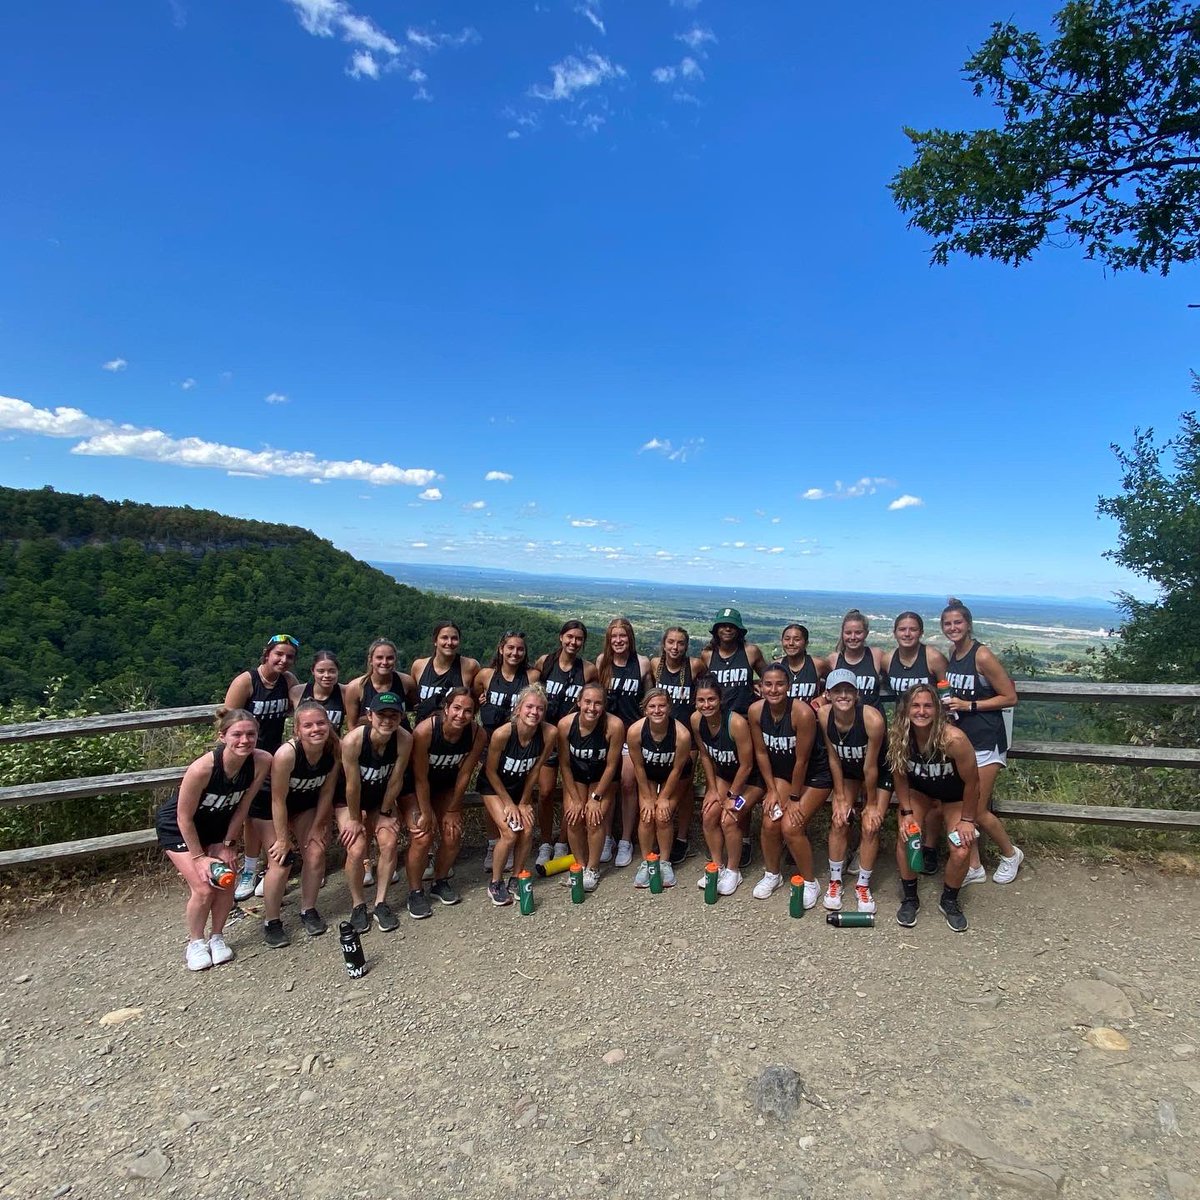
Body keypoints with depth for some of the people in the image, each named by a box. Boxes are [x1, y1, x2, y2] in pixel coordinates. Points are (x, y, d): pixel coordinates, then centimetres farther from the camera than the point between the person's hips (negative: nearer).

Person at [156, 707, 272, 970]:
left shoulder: (261, 762, -28)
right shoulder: (202, 768, -39)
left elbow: (242, 806, -13)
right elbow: (184, 818, -24)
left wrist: (228, 844, -6)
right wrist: (199, 857, -16)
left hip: (217, 824, 4)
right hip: (178, 827, -4)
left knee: (226, 883, 0)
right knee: (203, 888, -8)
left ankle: (217, 937, 25)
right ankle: (195, 943, 18)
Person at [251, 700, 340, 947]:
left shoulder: (335, 750, -25)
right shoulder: (286, 753, -38)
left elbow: (326, 792, -10)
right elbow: (278, 800, -27)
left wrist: (316, 827, -4)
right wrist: (282, 839, -18)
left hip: (305, 803, 4)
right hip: (269, 805, -4)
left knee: (315, 853, -1)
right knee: (281, 861, -9)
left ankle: (308, 911, 19)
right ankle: (271, 922, 11)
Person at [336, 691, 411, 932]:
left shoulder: (404, 739, -26)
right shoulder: (353, 740, -34)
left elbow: (395, 781, -15)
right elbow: (353, 785, -23)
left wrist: (385, 813, -6)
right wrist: (355, 819, -13)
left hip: (382, 798, 2)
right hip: (349, 799, -2)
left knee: (390, 843, -14)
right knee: (356, 849, -17)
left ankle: (381, 902, 6)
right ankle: (357, 904, 7)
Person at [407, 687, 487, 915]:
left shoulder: (478, 735, -24)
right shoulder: (425, 730, -34)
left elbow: (464, 774, -12)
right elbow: (420, 777, -24)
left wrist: (452, 811, -5)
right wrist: (427, 813, -17)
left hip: (446, 786, 4)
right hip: (415, 786, -3)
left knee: (453, 835, -4)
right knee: (423, 837, -15)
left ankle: (440, 883, 22)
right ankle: (415, 892, 6)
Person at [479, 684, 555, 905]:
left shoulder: (549, 733, -25)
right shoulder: (502, 734, -34)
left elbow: (535, 769, -11)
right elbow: (491, 772, -19)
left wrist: (523, 803, -5)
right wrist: (509, 804, -12)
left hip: (521, 785, 3)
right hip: (493, 785, -3)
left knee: (527, 831, -9)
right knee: (510, 833, -15)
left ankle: (516, 879, 14)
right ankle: (495, 884, 6)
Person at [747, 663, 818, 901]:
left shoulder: (802, 712, -31)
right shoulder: (755, 710, -17)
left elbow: (802, 760, -22)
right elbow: (761, 752, -5)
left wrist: (794, 797, -14)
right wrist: (772, 790, -5)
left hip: (810, 774, -4)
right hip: (779, 772, 4)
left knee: (791, 825, -13)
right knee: (770, 821, -10)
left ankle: (809, 881, 13)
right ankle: (772, 874, 16)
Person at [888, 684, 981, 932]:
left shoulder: (954, 739, -37)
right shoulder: (898, 737, -27)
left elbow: (971, 782, -22)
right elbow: (900, 777, -10)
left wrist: (967, 819, -12)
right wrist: (907, 813, -13)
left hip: (955, 794, -2)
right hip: (918, 789, 2)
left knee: (961, 851, -12)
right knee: (906, 838, -14)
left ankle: (949, 901, 18)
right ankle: (909, 898, 11)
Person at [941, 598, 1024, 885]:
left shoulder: (982, 656, -16)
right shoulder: (951, 653, 5)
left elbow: (1010, 697, -12)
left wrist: (969, 705, -17)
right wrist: (948, 702, 2)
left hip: (985, 742, -6)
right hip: (959, 739, 6)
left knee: (978, 811, 1)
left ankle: (1011, 854, 28)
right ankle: (974, 867, 23)